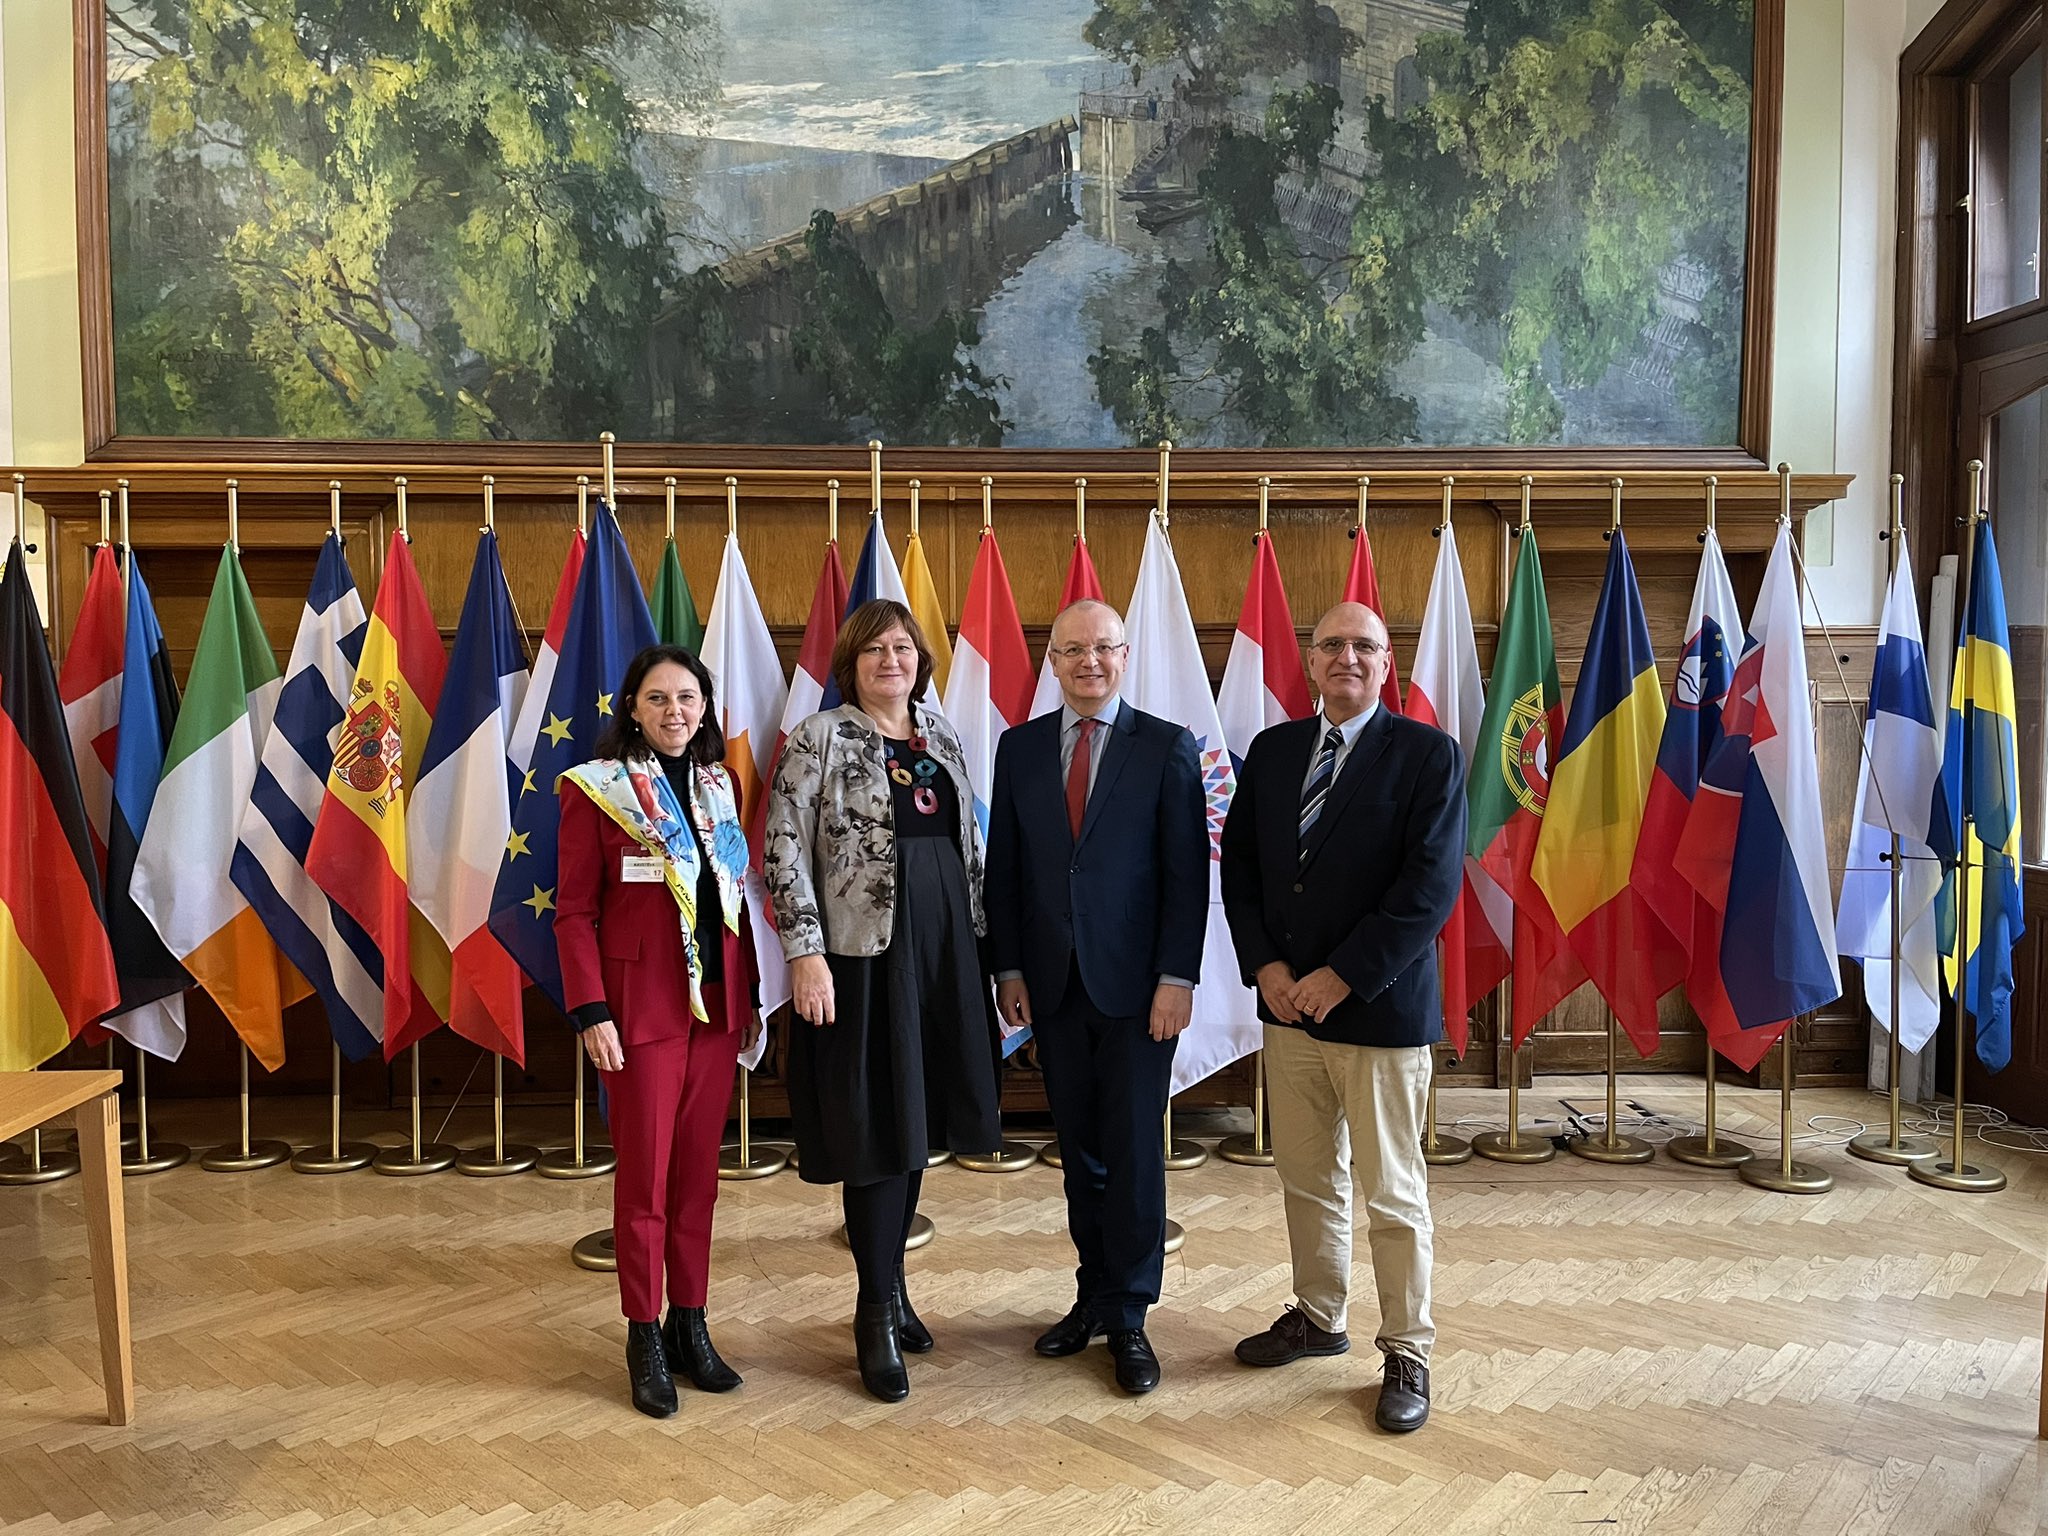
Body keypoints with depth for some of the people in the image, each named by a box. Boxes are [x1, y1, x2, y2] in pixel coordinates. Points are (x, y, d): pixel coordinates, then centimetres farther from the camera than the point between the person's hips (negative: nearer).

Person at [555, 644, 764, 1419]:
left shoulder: (718, 785, 9)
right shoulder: (596, 788, -6)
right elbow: (574, 911, -7)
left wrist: (750, 992, 8)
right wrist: (591, 1012, -14)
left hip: (717, 1002, 5)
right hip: (643, 1006, -5)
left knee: (699, 1172, 12)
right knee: (645, 1178, 5)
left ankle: (690, 1326, 25)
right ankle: (645, 1340, 19)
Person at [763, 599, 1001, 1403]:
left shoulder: (940, 733, 11)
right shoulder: (818, 739, -5)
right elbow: (784, 852, -9)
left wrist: (977, 936, 11)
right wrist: (805, 953, -15)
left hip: (942, 949, 6)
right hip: (862, 953, -5)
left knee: (917, 1121, 13)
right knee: (876, 1127, 1)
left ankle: (890, 1283, 30)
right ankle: (877, 1312, 15)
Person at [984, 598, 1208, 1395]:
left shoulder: (1167, 747, -3)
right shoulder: (1020, 747, 6)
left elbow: (1187, 873, -5)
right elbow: (1004, 866, 7)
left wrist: (1176, 977, -11)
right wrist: (1009, 968, 2)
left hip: (1135, 983, -3)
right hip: (1051, 982, 3)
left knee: (1133, 1149, 3)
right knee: (1080, 1148, 11)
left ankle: (1127, 1316, 15)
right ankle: (1095, 1295, 25)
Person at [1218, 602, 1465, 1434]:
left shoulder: (1427, 753, -7)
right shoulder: (1271, 749, 8)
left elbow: (1432, 884, -14)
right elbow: (1238, 863, 9)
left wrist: (1340, 978, -16)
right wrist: (1265, 966, -5)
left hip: (1379, 1009, -5)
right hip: (1286, 1004, 5)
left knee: (1392, 1193, 4)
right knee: (1306, 1177, 16)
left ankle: (1407, 1352, 20)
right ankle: (1318, 1316, 34)